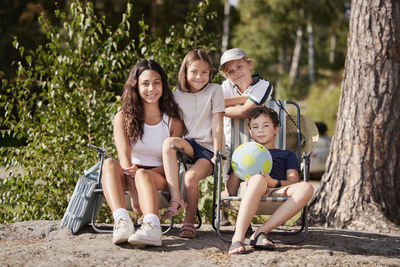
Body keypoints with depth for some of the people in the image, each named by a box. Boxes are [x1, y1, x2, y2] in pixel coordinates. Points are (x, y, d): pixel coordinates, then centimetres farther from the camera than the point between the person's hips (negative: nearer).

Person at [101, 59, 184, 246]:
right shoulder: (123, 118, 3)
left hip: (159, 178, -1)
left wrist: (141, 173, -21)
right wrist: (134, 193, -28)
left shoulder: (173, 123, 3)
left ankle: (152, 226, -62)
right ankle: (122, 221, -52)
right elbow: (124, 157, -11)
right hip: (131, 176, 2)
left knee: (142, 175, -35)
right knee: (110, 164, -29)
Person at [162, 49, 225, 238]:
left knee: (191, 177, -29)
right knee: (169, 142, -31)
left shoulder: (214, 90, 2)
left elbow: (217, 124, -3)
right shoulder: (178, 96, 9)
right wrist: (177, 147, -4)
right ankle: (175, 198, -33)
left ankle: (189, 222, -10)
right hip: (189, 145, 3)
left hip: (208, 149, -3)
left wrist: (217, 154, -7)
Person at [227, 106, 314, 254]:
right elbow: (231, 191, 21)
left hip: (277, 191, 1)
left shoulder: (287, 154, 33)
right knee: (258, 179, -40)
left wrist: (274, 182, -11)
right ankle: (238, 237, -49)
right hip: (247, 189, -1)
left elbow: (293, 182, 11)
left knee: (306, 188, -34)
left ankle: (261, 231, -38)